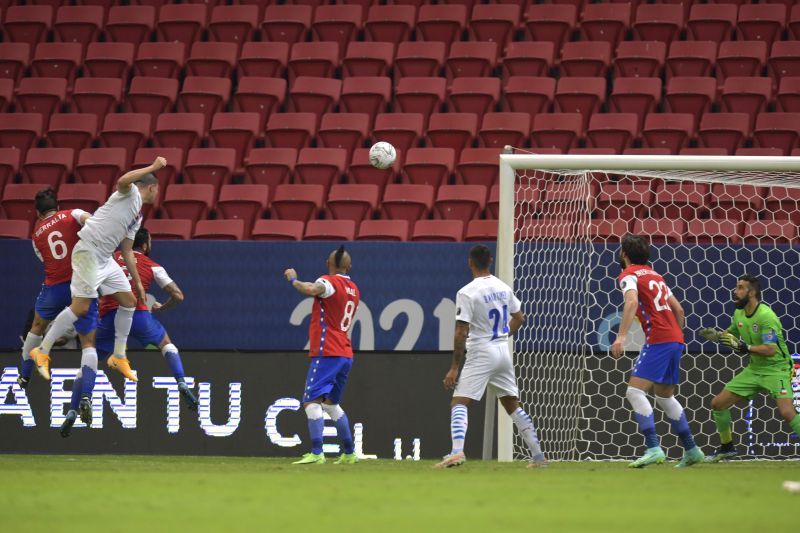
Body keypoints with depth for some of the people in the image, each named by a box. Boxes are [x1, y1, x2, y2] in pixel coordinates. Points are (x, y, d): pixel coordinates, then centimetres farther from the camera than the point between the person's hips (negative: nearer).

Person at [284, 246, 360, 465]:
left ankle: (316, 453, -27)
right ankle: (349, 453, 25)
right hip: (345, 354, 9)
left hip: (327, 352, -9)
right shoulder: (353, 289, 18)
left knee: (312, 401, -14)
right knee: (331, 403, 22)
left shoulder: (329, 282, -8)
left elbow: (311, 290, -31)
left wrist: (293, 279, -11)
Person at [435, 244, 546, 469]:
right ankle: (538, 455, 16)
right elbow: (519, 318, 17)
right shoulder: (503, 288, 6)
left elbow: (462, 333, -16)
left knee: (459, 403, -8)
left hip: (481, 353, -6)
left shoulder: (467, 293, -13)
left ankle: (457, 451, -29)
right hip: (503, 353, 6)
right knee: (513, 406, 17)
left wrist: (454, 368, -12)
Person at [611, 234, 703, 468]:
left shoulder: (629, 275, -3)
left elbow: (631, 302, -23)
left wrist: (621, 337, -30)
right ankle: (691, 450, 23)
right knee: (665, 396, 21)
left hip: (658, 340, -9)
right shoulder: (654, 275, 22)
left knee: (634, 391, -12)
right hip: (675, 339, 9)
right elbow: (678, 310, 24)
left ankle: (654, 449, -25)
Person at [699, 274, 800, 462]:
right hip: (754, 369, 8)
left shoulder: (765, 316, -22)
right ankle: (726, 447, 24)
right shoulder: (739, 314, 4)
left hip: (776, 368, -8)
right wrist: (715, 335, 3)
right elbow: (731, 333, 24)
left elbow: (771, 349, -29)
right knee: (718, 404, 6)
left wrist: (743, 347, -35)